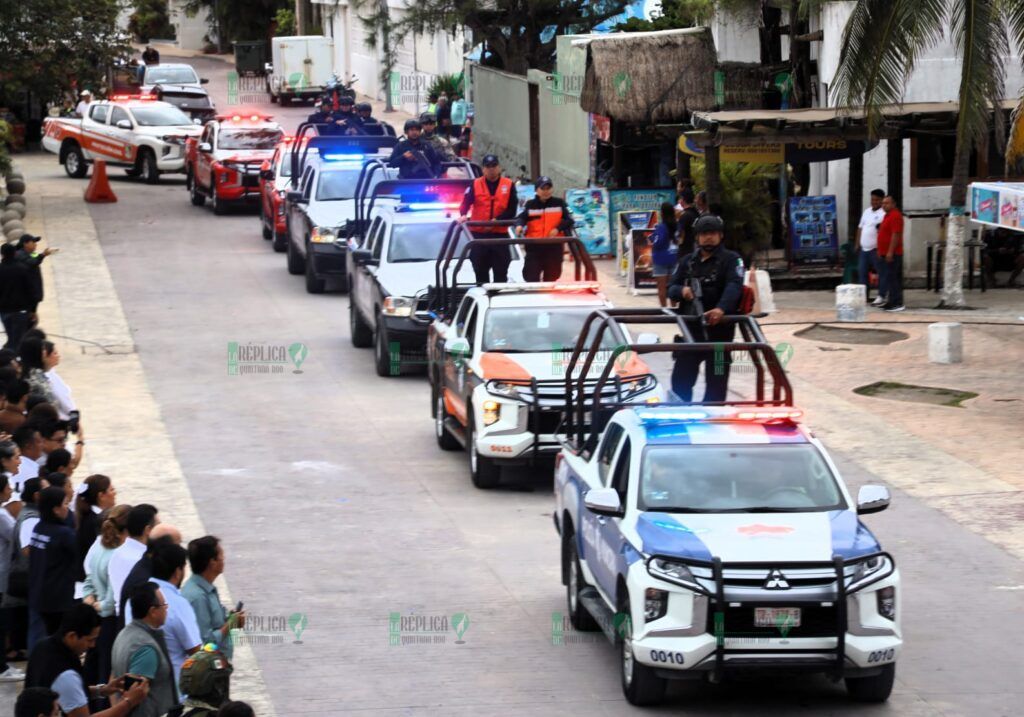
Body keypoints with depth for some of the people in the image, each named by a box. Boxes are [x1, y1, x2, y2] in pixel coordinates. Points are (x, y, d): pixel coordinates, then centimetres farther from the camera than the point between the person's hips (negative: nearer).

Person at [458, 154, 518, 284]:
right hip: (479, 234, 1)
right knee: (480, 269, 7)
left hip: (500, 234, -1)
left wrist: (497, 220, -15)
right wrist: (463, 215, -24)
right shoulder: (475, 184, 3)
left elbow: (512, 210, -2)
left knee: (501, 271, 2)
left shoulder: (508, 185, 2)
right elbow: (466, 202, -3)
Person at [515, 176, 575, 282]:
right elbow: (521, 218, -6)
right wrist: (519, 225, -29)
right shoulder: (530, 205, 5)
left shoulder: (559, 204, 5)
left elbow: (569, 220, 2)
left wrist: (558, 229, -14)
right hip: (534, 246, 0)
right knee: (531, 277, -3)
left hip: (554, 246, 0)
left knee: (551, 277, 8)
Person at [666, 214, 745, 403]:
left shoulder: (731, 260, -2)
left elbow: (734, 287, -19)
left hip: (719, 329, -5)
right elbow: (671, 289, 13)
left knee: (716, 380, -1)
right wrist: (682, 291, -13)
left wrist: (721, 309, -38)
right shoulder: (687, 262, 17)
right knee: (680, 379, 8)